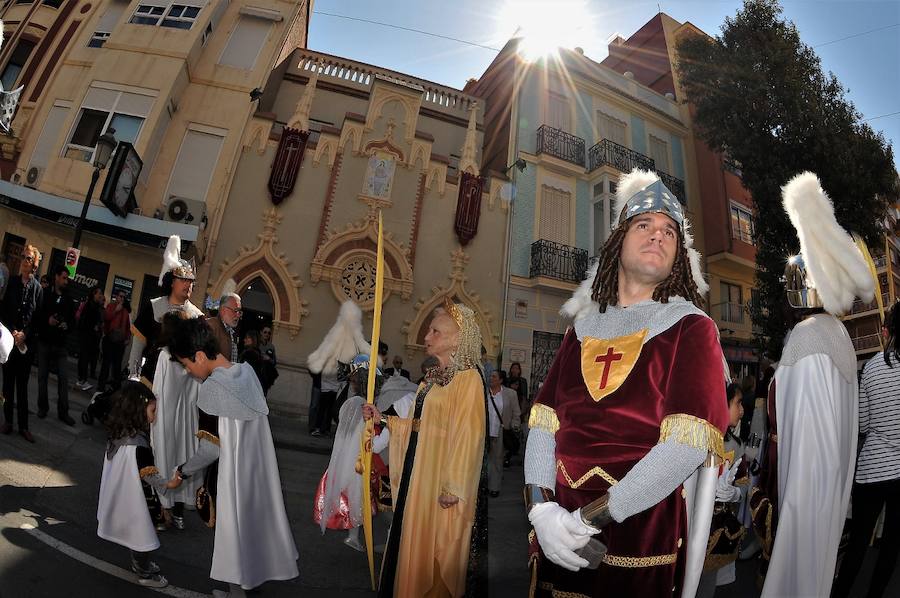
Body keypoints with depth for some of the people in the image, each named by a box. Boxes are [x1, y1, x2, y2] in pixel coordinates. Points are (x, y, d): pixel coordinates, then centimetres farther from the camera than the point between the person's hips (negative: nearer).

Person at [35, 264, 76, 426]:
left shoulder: (68, 300, 9)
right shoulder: (44, 295, 0)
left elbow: (73, 321, 12)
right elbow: (34, 316, -3)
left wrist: (67, 325, -8)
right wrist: (47, 320, -19)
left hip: (61, 345, 2)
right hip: (44, 342, -2)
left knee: (64, 378, -1)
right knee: (43, 376, 6)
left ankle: (63, 412, 4)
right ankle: (43, 407, 21)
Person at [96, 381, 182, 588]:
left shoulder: (119, 434, -5)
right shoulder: (138, 445, -32)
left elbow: (123, 469, 7)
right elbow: (149, 474, -22)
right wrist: (168, 484, -7)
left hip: (124, 495, 8)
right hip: (136, 500, -8)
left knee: (135, 532, 25)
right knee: (142, 534, 11)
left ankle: (139, 564, 43)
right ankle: (145, 574, 28)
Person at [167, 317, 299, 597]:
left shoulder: (212, 386, -21)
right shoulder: (247, 370, -2)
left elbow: (214, 448, -15)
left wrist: (182, 471, -1)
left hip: (236, 469, -6)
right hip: (260, 460, 7)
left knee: (236, 526, 13)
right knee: (256, 518, 23)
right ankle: (257, 571, 42)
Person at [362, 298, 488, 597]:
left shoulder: (468, 378, -15)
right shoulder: (433, 377, 12)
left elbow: (467, 437, -19)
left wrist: (453, 486, -20)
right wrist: (383, 419, 5)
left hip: (442, 477, -8)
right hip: (418, 471, 8)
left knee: (434, 544, 5)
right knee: (414, 542, 17)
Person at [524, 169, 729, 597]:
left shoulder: (690, 328, -6)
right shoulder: (582, 328, 6)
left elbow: (689, 444, -17)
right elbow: (544, 421, 2)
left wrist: (589, 518, -18)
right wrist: (542, 508, -11)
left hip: (641, 539, -3)